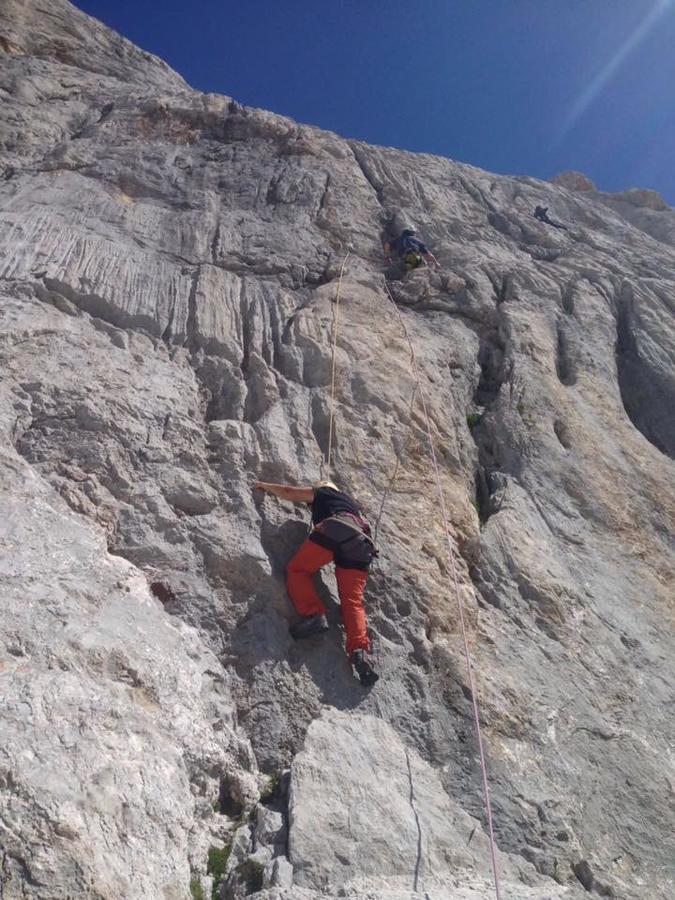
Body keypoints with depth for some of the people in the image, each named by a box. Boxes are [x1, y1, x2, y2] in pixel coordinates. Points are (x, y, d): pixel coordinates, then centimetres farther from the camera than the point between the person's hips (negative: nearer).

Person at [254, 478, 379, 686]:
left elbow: (287, 492, 34)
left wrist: (265, 486, 50)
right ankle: (360, 651, -25)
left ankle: (314, 615, -17)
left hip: (335, 529, -5)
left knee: (297, 570, 4)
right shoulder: (353, 503, 43)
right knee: (353, 601, -4)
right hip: (361, 542, 5)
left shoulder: (319, 493, 30)